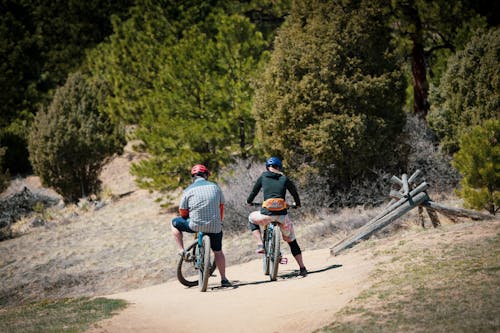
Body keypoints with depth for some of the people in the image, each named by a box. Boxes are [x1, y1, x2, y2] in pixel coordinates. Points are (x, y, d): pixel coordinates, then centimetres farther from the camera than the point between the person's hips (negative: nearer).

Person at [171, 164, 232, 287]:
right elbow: (221, 207, 16)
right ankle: (224, 279, 22)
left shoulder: (189, 190, 1)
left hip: (195, 225, -2)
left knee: (175, 223, 23)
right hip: (214, 226, 2)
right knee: (218, 252, 22)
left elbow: (183, 213, 4)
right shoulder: (215, 187, 8)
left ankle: (181, 250, 16)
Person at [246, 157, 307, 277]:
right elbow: (294, 192, 24)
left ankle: (260, 245, 14)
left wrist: (249, 201, 40)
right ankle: (302, 268, 15)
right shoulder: (285, 179, 12)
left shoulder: (263, 176, 11)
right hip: (282, 215, 1)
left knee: (252, 219, 32)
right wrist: (297, 204, 45)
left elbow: (255, 190, 20)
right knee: (291, 240, 20)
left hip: (267, 214, -1)